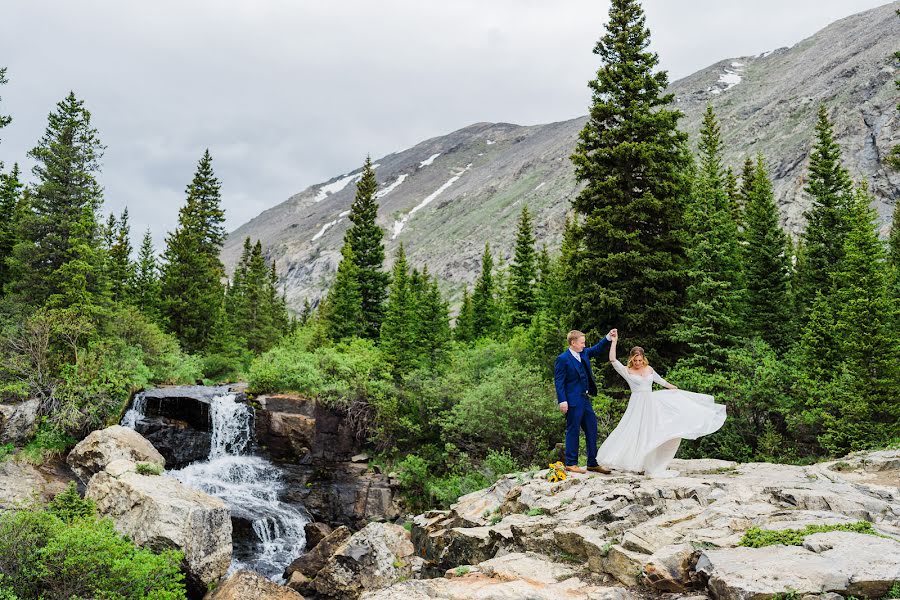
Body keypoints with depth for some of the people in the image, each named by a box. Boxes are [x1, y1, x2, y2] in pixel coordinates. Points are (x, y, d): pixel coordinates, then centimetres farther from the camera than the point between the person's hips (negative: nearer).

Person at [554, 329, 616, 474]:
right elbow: (559, 381, -13)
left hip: (585, 399, 8)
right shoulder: (563, 359, -11)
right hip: (573, 401, -8)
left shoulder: (584, 353, 10)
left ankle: (593, 463, 21)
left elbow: (597, 349, 24)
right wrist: (562, 401, -19)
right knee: (573, 431, -1)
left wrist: (608, 337, 8)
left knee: (592, 429, 11)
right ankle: (570, 464, 10)